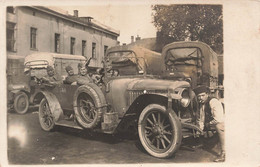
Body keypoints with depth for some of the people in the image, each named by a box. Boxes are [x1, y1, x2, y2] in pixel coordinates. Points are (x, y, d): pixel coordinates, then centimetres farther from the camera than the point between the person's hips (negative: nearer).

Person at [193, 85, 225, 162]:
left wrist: (208, 124, -16)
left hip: (222, 122, -9)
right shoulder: (201, 104, 0)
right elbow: (199, 118, 11)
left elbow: (218, 119, -32)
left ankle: (224, 153, -35)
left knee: (218, 126, -38)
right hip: (211, 123, 9)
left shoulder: (213, 102, -24)